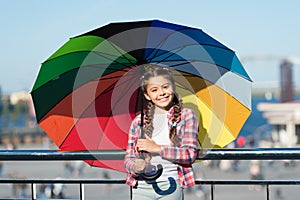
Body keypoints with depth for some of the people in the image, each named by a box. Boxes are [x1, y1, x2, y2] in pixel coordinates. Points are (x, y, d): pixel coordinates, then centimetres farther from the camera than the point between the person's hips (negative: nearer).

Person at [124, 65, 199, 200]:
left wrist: (157, 148, -11)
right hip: (142, 186, 3)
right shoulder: (139, 121, 13)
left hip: (170, 185, -2)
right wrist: (135, 166, -12)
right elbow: (128, 157, 12)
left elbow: (190, 154, -5)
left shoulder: (186, 116, 4)